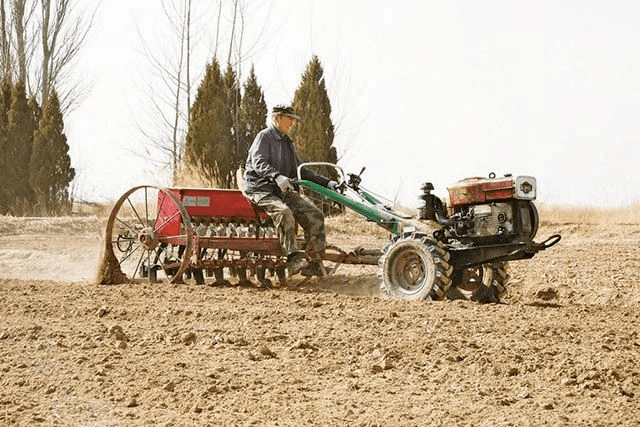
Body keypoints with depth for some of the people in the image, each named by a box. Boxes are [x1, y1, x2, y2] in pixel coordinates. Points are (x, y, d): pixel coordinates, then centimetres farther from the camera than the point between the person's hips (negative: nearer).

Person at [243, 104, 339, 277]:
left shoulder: (288, 142, 24)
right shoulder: (265, 136, -2)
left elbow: (300, 170, 28)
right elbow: (259, 163, -18)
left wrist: (326, 182, 19)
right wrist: (276, 177, -37)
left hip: (284, 191, 8)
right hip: (261, 189, -8)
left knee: (315, 214, -10)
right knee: (284, 212, -36)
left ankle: (314, 263, -9)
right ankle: (293, 260, -42)